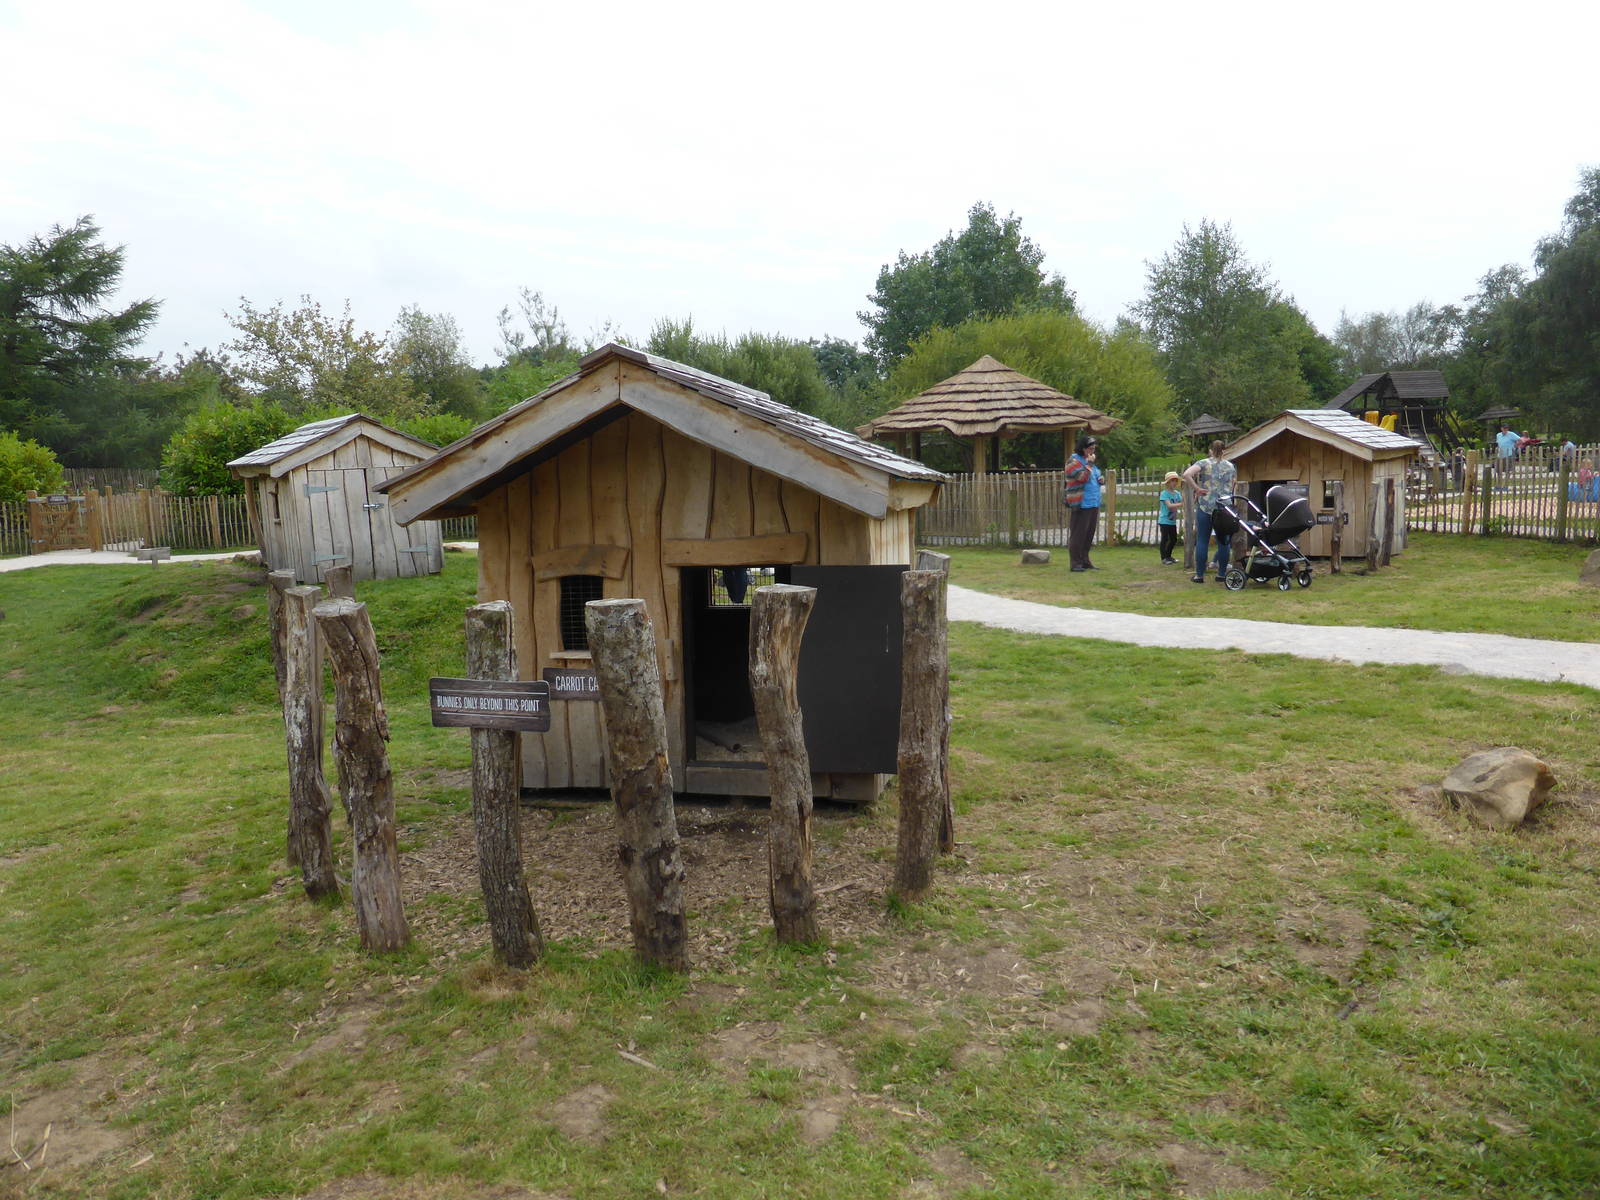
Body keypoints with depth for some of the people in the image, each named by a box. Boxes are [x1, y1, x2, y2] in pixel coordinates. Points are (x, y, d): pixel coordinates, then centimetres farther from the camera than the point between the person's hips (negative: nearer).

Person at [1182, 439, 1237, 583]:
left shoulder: (1203, 463, -1)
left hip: (1205, 506, -3)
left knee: (1202, 541, 2)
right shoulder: (1231, 466, 11)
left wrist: (1197, 489, -9)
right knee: (1223, 542, 9)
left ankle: (1199, 575, 4)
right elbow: (1233, 488, 15)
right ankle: (1221, 574, 12)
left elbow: (1186, 475, -18)